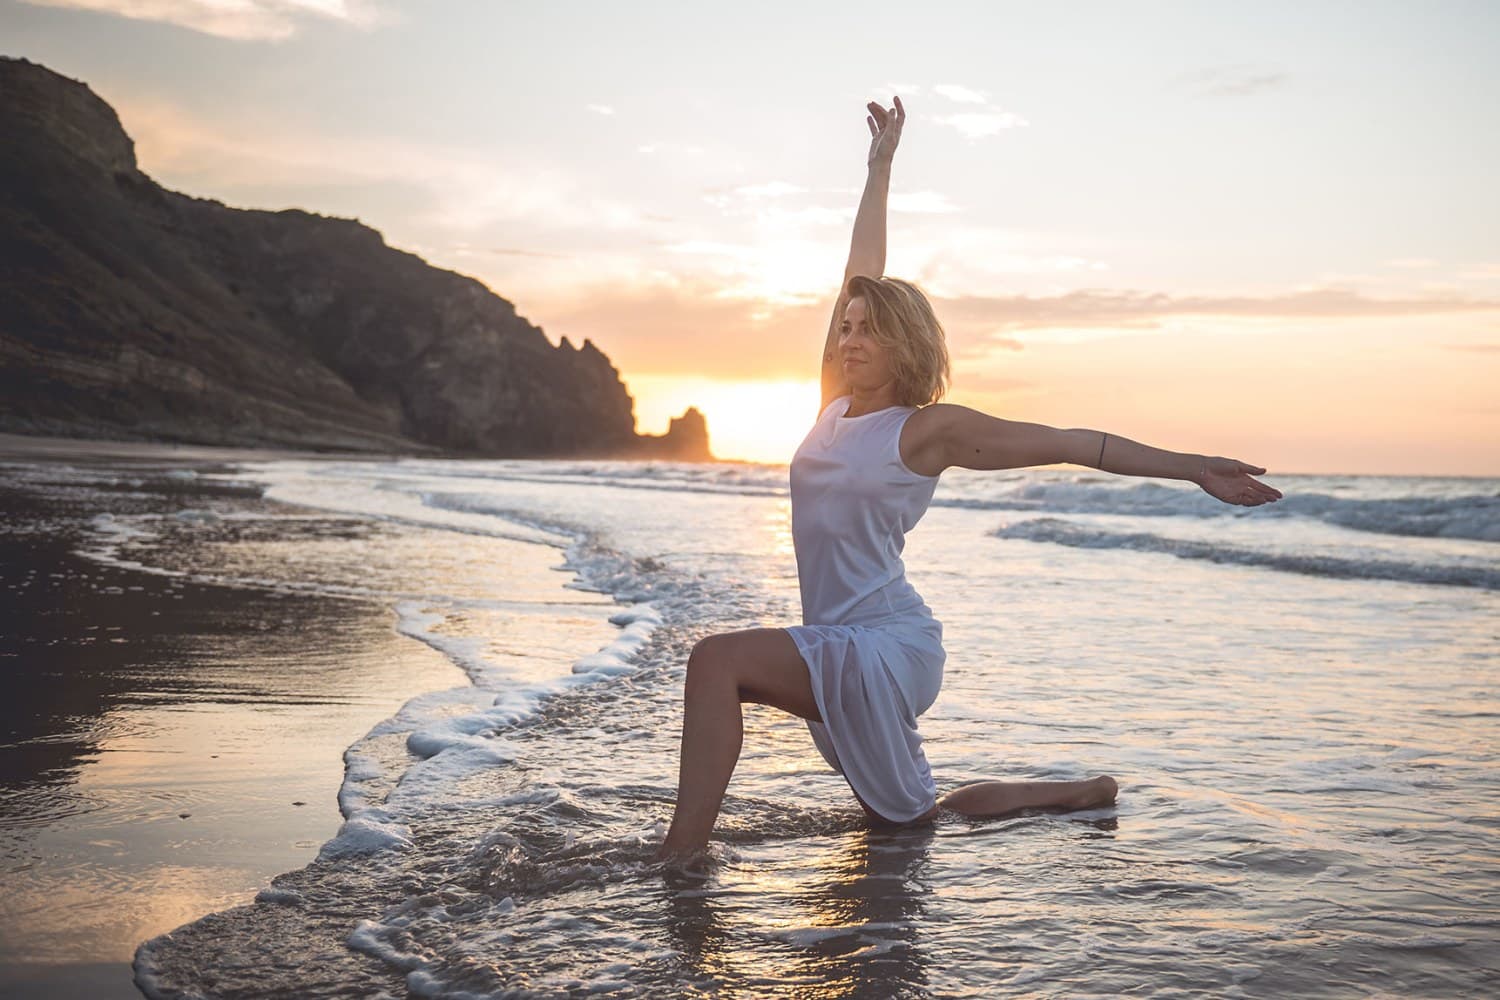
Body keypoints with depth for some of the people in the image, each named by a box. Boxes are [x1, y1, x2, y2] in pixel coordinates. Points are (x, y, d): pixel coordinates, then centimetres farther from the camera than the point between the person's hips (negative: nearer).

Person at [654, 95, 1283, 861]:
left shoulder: (929, 428, -8)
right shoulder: (836, 404, 8)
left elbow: (1073, 443, -6)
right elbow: (860, 277, 13)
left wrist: (1193, 468, -6)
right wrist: (878, 168, 19)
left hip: (886, 645, -8)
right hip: (845, 647, 8)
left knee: (718, 660, -27)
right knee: (906, 817, 21)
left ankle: (681, 855, -22)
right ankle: (1082, 795, 35)